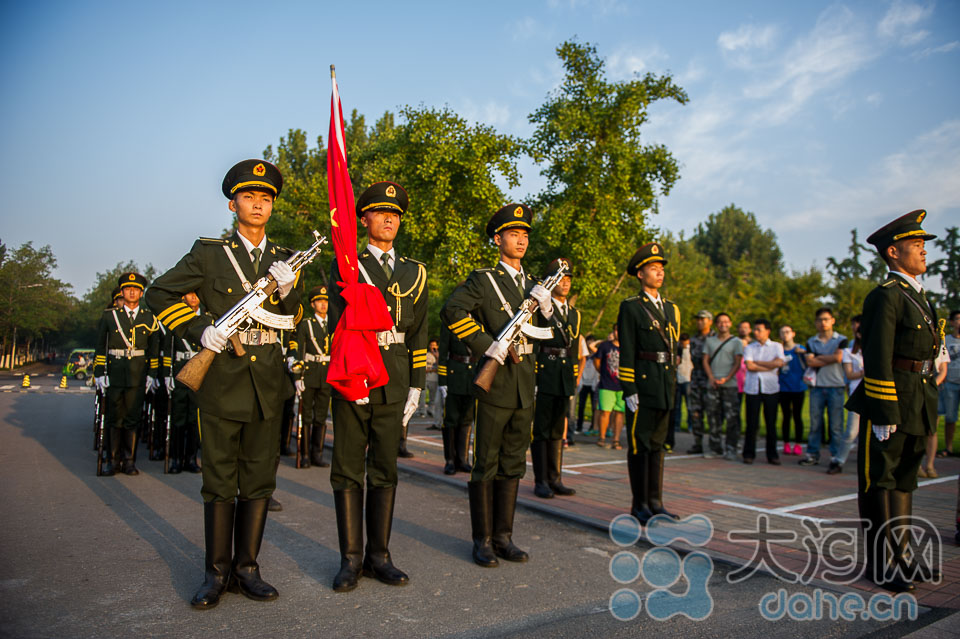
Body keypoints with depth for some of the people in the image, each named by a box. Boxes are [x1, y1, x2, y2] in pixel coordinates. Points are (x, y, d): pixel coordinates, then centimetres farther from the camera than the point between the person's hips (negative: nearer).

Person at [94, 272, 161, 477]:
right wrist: (99, 374, 0)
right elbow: (100, 346, 6)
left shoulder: (149, 318, 8)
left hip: (138, 375, 0)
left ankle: (128, 460, 12)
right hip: (114, 373, 0)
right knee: (114, 418, 4)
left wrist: (152, 375, 4)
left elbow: (154, 349, 9)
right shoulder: (109, 315, 7)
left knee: (133, 419, 3)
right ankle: (113, 460, 14)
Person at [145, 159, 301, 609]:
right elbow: (160, 293, 5)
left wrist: (288, 290, -10)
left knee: (259, 480, 7)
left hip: (268, 382, 3)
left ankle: (246, 568, 19)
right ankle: (216, 573, 17)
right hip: (222, 380, -3)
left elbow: (291, 322, 11)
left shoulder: (284, 259, 10)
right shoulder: (209, 253, 2)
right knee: (220, 482, 5)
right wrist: (199, 331, -8)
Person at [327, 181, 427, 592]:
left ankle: (378, 555, 19)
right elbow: (338, 321, -5)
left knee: (385, 469, 8)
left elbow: (418, 333, 13)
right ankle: (350, 559, 13)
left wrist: (416, 387, 7)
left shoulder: (415, 272, 15)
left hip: (395, 379, 3)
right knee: (348, 469, 2)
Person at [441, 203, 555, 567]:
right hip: (495, 383, -6)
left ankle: (504, 537, 22)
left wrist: (547, 308, -4)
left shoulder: (533, 285, 17)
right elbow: (451, 311, -18)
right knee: (486, 465, 1)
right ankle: (482, 541, 12)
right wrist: (486, 345, -21)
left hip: (525, 386, 6)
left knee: (513, 465, 11)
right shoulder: (483, 280, -2)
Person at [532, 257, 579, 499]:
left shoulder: (574, 313, 16)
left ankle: (555, 479, 19)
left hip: (565, 378, 6)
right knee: (541, 430, 0)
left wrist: (574, 383, 15)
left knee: (557, 431, 11)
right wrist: (531, 378, -14)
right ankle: (541, 481, 7)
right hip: (543, 374, -6)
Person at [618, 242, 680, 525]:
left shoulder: (671, 308, 16)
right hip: (642, 384, -6)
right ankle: (639, 505, 8)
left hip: (665, 385, 7)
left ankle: (655, 502, 20)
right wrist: (629, 390, -14)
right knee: (639, 445, 0)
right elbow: (626, 352, -9)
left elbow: (673, 347, 19)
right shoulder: (630, 308, -4)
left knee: (658, 444, 12)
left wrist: (672, 383, 13)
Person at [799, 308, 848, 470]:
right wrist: (829, 360, -5)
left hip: (835, 386, -3)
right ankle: (812, 455, 15)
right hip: (817, 386, 3)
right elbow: (810, 362, -2)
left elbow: (838, 358, -13)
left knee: (835, 424, -3)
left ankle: (835, 457, 3)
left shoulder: (841, 340, 4)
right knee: (815, 422, 6)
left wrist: (819, 357, -2)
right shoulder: (811, 342, 12)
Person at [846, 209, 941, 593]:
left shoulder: (918, 296, 16)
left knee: (904, 479, 17)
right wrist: (884, 414, -21)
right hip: (891, 402, -10)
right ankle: (879, 562, 10)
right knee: (880, 481, 0)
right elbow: (877, 360, -18)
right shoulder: (885, 297, -13)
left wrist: (928, 405, 18)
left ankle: (899, 553, 29)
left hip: (917, 405, 10)